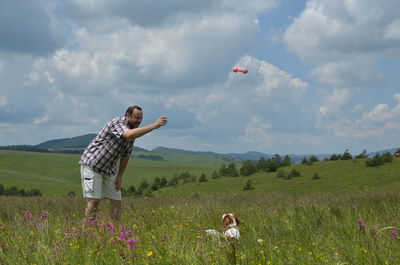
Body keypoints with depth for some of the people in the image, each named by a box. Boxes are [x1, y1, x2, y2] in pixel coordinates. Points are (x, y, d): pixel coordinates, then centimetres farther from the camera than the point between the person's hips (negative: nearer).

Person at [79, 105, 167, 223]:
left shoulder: (134, 130, 6)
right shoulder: (117, 123, -20)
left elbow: (126, 155, 14)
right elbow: (130, 135, -42)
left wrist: (120, 176, 8)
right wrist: (154, 125, -40)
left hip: (109, 169, 8)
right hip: (92, 164, -8)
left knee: (116, 200, 4)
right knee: (94, 199, -13)